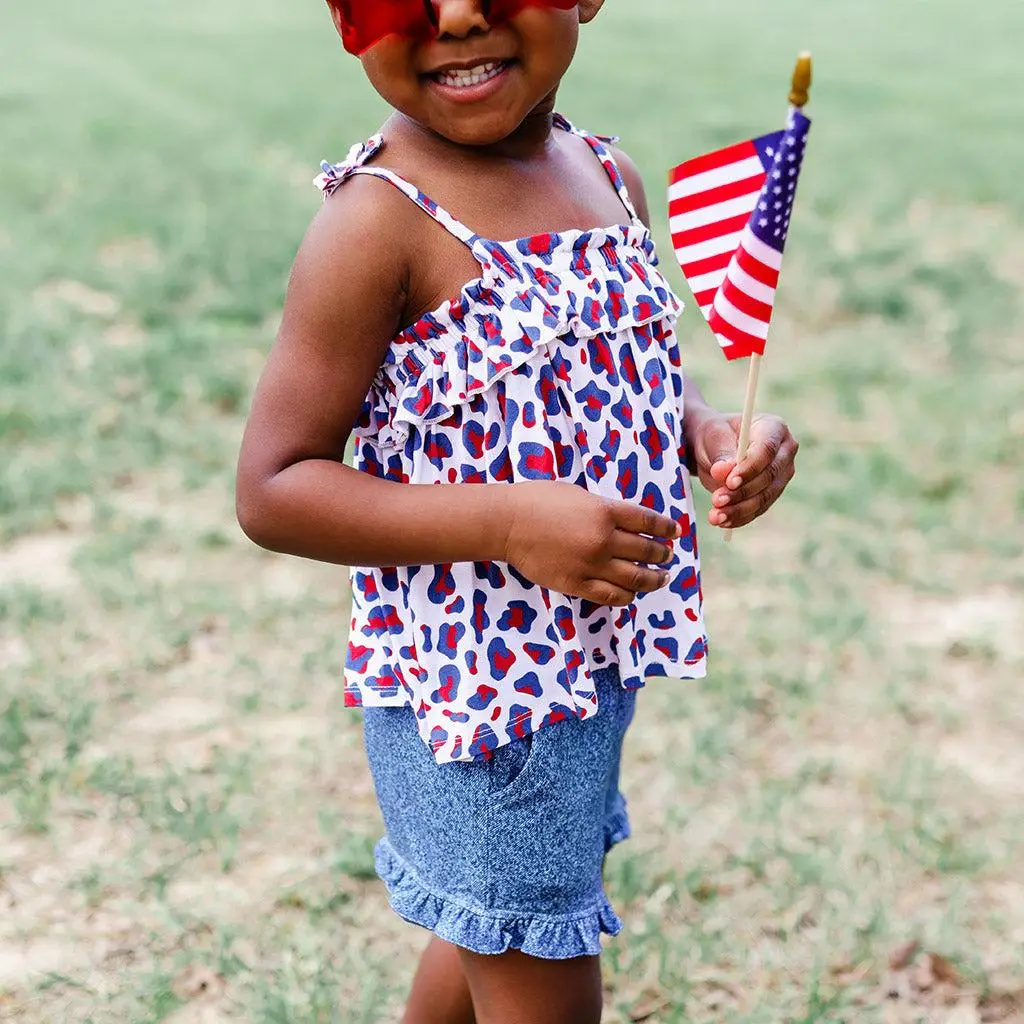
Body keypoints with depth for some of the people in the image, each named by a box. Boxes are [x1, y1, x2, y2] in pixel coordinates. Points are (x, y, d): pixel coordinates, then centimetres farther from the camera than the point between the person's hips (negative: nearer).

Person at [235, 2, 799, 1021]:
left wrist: (710, 436, -4)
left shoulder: (608, 176, 3)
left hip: (598, 659, 7)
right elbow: (273, 492, -19)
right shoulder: (378, 220, -20)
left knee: (495, 932, 26)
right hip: (469, 675, -7)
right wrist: (510, 525, -28)